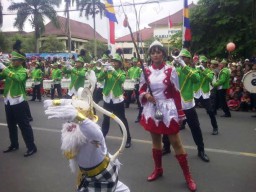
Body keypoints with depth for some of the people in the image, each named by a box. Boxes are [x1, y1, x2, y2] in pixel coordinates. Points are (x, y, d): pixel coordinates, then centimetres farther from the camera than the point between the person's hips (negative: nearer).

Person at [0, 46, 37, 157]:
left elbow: (18, 78, -28)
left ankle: (31, 147, 5)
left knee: (24, 125, -2)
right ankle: (14, 145, 31)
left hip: (19, 103, -6)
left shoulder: (23, 71, -6)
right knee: (11, 125, 17)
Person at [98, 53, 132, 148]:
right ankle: (102, 136, 30)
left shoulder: (122, 72, -1)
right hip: (107, 99, 3)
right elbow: (99, 79, -11)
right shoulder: (107, 71, 4)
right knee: (106, 119, 16)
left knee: (122, 119, 3)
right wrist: (104, 71, -29)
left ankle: (128, 139, 9)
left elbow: (122, 79, -23)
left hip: (117, 99, -2)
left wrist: (113, 71, -35)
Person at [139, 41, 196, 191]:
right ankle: (158, 169, 35)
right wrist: (146, 95, -12)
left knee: (176, 142, 2)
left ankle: (188, 175, 14)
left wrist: (180, 113, -6)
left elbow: (176, 93, -5)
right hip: (152, 110, 3)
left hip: (168, 110, -3)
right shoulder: (146, 71, 1)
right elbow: (141, 90, 11)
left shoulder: (171, 70, -7)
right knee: (156, 141, 16)